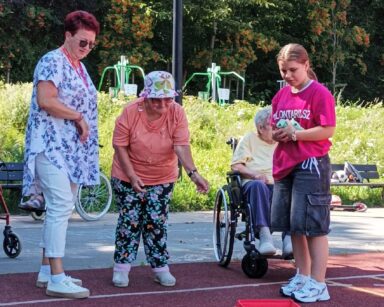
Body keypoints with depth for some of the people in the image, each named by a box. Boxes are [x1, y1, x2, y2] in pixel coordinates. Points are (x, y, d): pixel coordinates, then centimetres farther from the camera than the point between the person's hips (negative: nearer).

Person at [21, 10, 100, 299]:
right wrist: (78, 117, -13)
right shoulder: (53, 61, -10)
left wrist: (84, 126, 10)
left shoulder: (80, 67, 18)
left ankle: (47, 269, 14)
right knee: (61, 206, -15)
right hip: (51, 145, -10)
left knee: (60, 207, 9)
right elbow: (45, 101, -21)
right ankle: (56, 278, -15)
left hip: (71, 149, 10)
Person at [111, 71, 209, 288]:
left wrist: (193, 173, -39)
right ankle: (122, 267, 10)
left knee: (157, 223, 5)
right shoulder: (131, 112, -20)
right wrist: (132, 176, -19)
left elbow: (182, 147, -24)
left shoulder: (177, 113, -17)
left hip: (162, 180, 1)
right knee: (129, 221, 1)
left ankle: (160, 267, 13)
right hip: (128, 177, -1)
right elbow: (120, 146, -13)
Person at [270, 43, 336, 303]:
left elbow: (328, 130, -14)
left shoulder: (320, 94, -9)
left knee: (314, 226, -4)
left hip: (311, 166, -7)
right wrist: (277, 134, -2)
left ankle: (318, 284, 1)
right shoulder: (281, 96, 11)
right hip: (285, 166, 7)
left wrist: (296, 134, -18)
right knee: (294, 226, 11)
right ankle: (302, 277, 22)